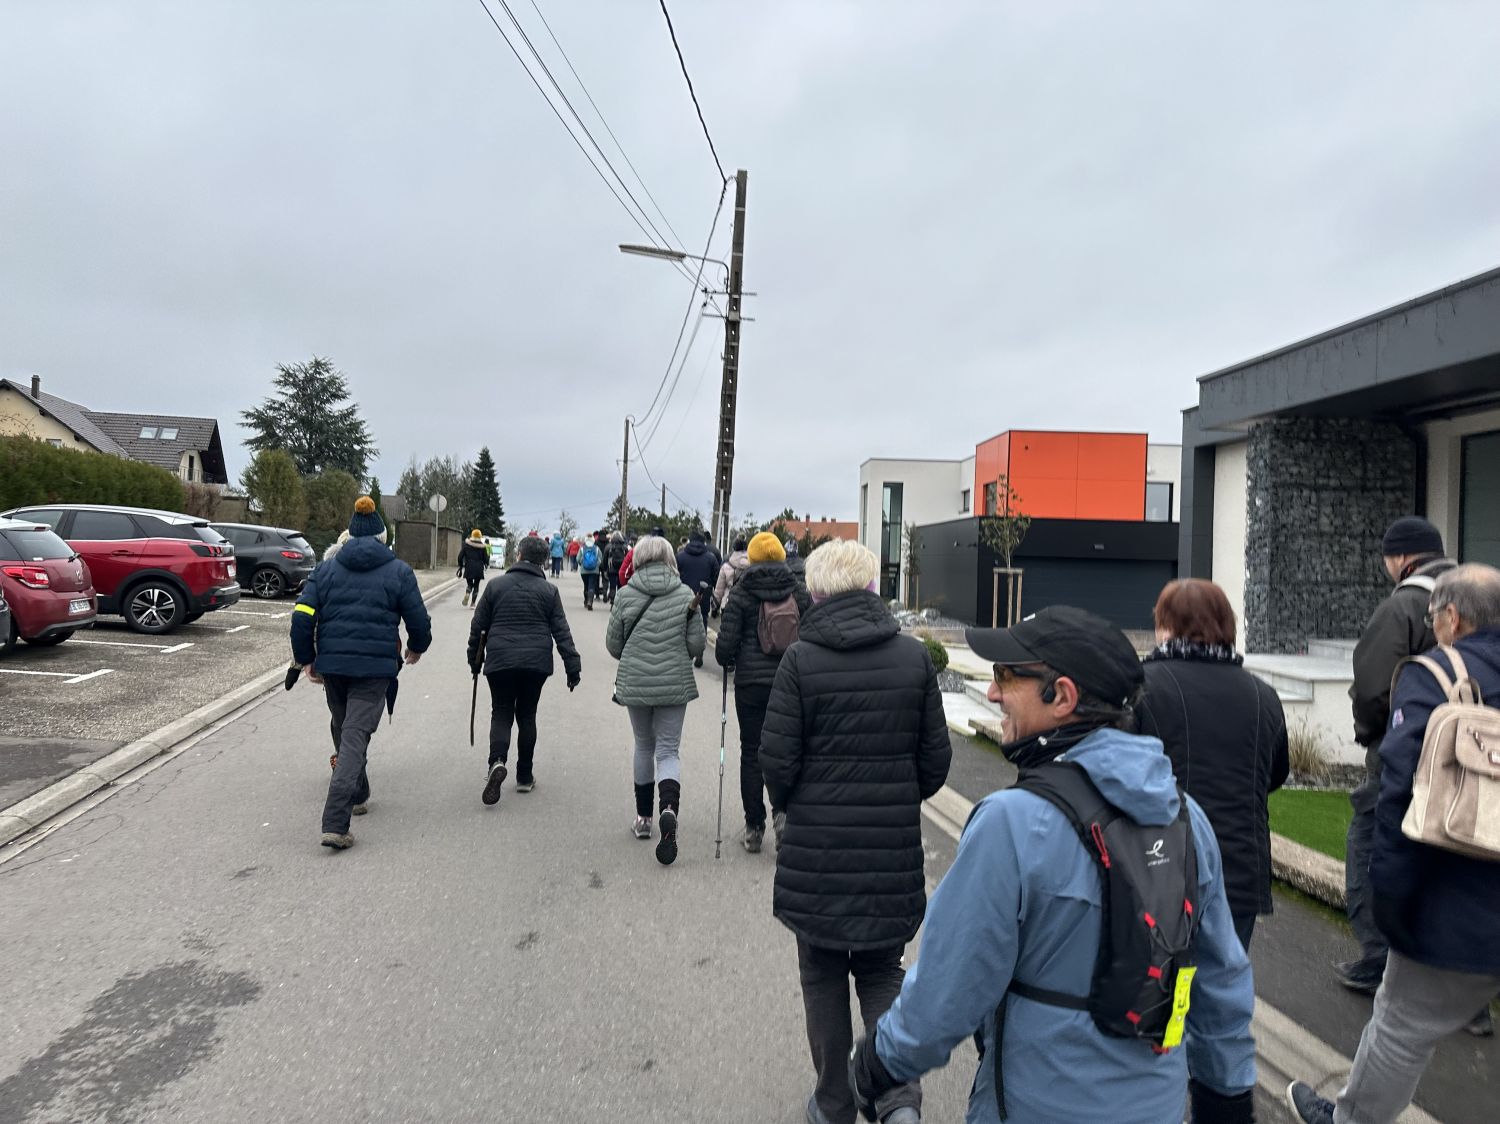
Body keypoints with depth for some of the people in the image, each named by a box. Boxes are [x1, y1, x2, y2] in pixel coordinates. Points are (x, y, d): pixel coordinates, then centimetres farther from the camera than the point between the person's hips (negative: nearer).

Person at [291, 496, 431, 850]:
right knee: (356, 737, -6)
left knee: (343, 731, 23)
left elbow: (302, 616, 0)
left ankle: (357, 796, 39)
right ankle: (335, 824, -16)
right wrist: (416, 648, 21)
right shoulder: (398, 571, 1)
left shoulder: (326, 568, 7)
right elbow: (419, 620, 1)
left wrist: (306, 659, 11)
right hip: (375, 667, -3)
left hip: (331, 664, 3)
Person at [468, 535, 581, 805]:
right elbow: (561, 632, -1)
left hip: (500, 661, -1)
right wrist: (573, 667, 3)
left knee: (501, 713, 8)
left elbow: (478, 626, 6)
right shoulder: (549, 591, 2)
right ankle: (524, 776, 17)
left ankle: (497, 761, -19)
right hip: (537, 662, 1)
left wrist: (475, 659, 18)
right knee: (526, 714, 12)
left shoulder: (495, 585, 2)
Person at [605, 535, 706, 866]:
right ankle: (669, 809, -21)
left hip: (635, 683, 1)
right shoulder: (685, 595, -5)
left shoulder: (626, 594, -5)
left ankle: (643, 817, 27)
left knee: (644, 747, 19)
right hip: (675, 683, -1)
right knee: (669, 751, 5)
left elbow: (613, 644, 2)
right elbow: (697, 644, -3)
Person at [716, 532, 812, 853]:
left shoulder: (741, 593, -5)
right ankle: (782, 809, -7)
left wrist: (727, 662, 12)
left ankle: (754, 829, 14)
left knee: (752, 753, 8)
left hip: (751, 682, -2)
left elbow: (726, 641, -9)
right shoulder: (798, 592, 2)